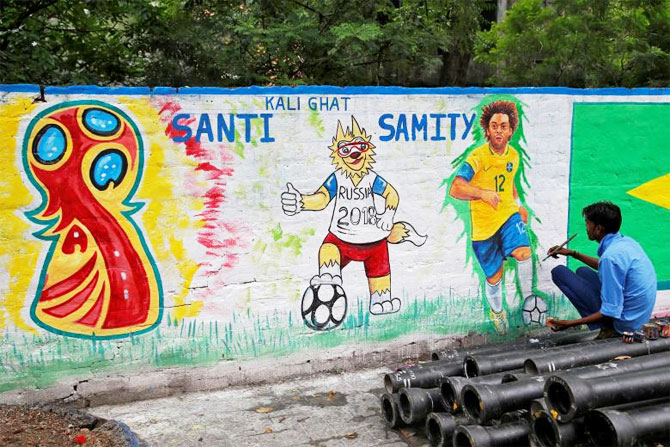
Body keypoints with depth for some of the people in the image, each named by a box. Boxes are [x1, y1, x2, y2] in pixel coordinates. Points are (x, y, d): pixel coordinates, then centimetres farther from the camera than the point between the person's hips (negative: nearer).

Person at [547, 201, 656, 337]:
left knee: (559, 272, -6)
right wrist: (573, 253, 24)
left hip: (623, 320, -9)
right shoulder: (626, 241, 2)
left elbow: (611, 313, -25)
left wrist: (570, 323, -20)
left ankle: (607, 328, -5)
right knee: (583, 271, 25)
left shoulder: (611, 255, -26)